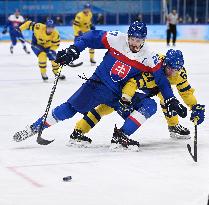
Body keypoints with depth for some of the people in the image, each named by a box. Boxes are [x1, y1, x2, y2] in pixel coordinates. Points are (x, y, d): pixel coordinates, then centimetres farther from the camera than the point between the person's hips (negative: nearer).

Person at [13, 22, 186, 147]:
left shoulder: (149, 57, -9)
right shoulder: (117, 40, -13)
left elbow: (161, 79, -3)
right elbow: (92, 37, -7)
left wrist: (171, 101, -10)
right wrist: (73, 50, -19)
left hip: (119, 94, 3)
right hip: (98, 83, -3)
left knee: (149, 107, -13)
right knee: (70, 108, -13)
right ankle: (34, 128, -4)